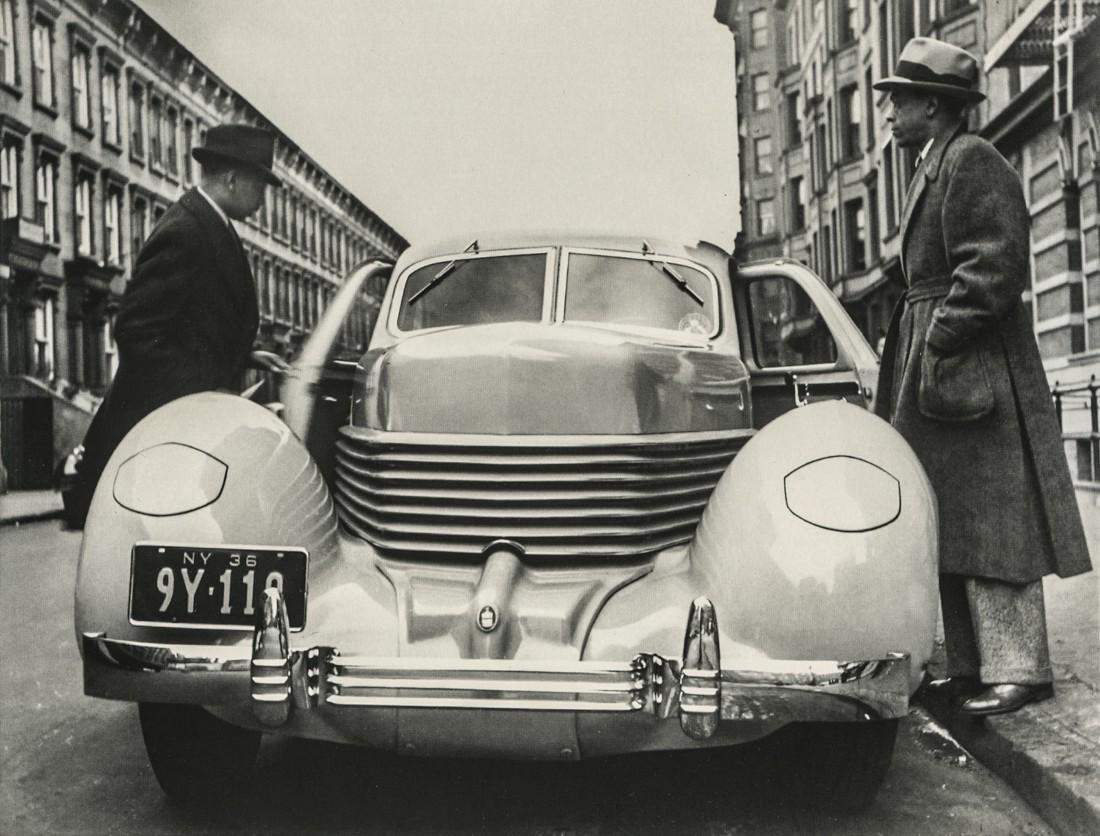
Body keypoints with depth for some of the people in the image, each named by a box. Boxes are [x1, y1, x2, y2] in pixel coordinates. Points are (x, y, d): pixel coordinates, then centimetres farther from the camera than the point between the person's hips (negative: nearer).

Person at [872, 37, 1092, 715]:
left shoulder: (973, 161, -9)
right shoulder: (935, 168, 21)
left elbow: (994, 266, -19)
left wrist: (939, 339, -20)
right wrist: (910, 341, 14)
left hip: (974, 368, -10)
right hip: (938, 366, 10)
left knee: (988, 520, -7)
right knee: (952, 526, 11)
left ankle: (1017, 669, 0)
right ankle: (973, 665, 18)